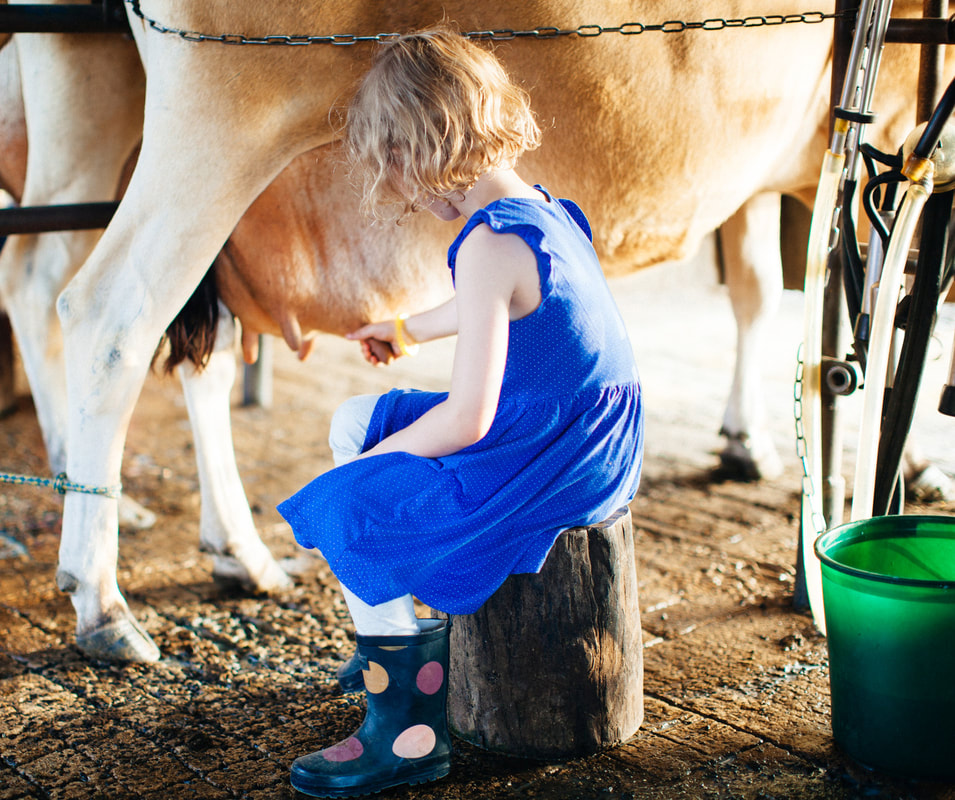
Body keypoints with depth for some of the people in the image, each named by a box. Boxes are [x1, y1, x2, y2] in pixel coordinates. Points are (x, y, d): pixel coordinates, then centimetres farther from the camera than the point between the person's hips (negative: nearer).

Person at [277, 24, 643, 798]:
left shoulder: (490, 245, -24)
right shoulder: (546, 210, 7)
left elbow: (467, 419, -25)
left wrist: (385, 454, -6)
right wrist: (408, 329, 48)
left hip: (534, 472, -10)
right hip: (590, 446, 10)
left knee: (339, 506, -2)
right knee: (353, 421, 19)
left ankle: (407, 731, 6)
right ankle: (417, 642, 30)